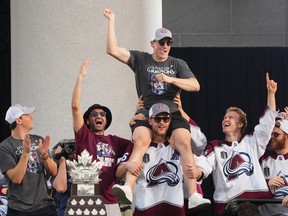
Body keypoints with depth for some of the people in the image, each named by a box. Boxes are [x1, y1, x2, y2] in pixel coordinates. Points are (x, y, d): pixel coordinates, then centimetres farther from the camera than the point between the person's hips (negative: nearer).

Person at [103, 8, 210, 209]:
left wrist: (170, 79, -9)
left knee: (185, 143, -25)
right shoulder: (140, 59, 12)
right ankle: (128, 189, -45)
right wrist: (112, 21, 3)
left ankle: (194, 196, -31)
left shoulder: (178, 64, 15)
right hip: (147, 112, -1)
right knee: (140, 142, -30)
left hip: (172, 112, 1)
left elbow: (195, 86, 4)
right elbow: (113, 50, 4)